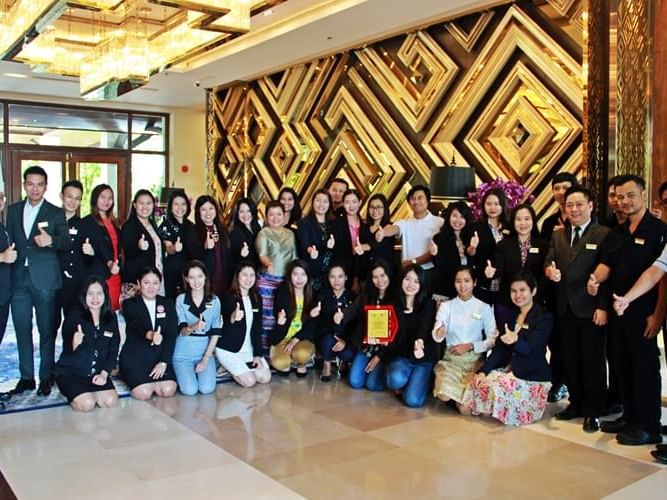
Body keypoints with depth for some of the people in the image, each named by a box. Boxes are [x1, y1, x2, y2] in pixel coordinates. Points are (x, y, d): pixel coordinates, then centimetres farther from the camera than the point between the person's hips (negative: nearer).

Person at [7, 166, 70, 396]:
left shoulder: (56, 213, 1)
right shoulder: (13, 210, 12)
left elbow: (66, 243, -7)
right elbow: (9, 240, 16)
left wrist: (51, 240, -27)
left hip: (45, 280, -3)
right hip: (19, 279, 3)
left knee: (47, 331, 2)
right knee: (22, 331, 8)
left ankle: (46, 377, 12)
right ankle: (26, 377, 19)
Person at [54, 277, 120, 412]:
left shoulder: (110, 317, 1)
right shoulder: (74, 315, -11)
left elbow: (113, 349, 4)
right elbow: (67, 350, -13)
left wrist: (104, 373, -8)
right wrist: (75, 344, -37)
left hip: (96, 373, 4)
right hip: (70, 372, -4)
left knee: (110, 401, -16)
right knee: (87, 404, -22)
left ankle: (87, 391, 13)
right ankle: (72, 393, 11)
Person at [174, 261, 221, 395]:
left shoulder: (214, 300, -1)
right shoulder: (181, 299, -6)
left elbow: (215, 333, 1)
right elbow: (182, 331, -14)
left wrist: (206, 358, -6)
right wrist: (193, 327, -37)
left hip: (205, 351, 1)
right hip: (183, 353, -1)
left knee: (207, 389, -17)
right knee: (190, 390, -18)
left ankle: (202, 367, 15)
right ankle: (183, 372, 15)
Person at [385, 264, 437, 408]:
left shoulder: (428, 304, -7)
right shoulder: (395, 305, 3)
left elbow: (424, 327, -26)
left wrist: (419, 342, -50)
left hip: (424, 359, -2)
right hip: (401, 355, 2)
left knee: (413, 401, -18)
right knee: (396, 379, -32)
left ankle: (425, 379, 15)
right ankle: (401, 383, 7)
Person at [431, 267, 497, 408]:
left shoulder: (484, 308, 2)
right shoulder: (446, 306, 2)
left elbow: (493, 340, 0)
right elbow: (436, 336, -11)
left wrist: (470, 346, -12)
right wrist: (439, 333, -35)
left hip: (475, 361, 0)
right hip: (451, 358, 0)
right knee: (444, 395, -25)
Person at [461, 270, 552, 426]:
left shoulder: (544, 317, -9)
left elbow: (530, 349, -22)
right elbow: (499, 347, 6)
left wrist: (515, 340, -46)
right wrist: (483, 371, -7)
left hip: (532, 377, -6)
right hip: (510, 369, 6)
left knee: (498, 387, -28)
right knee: (479, 383, -20)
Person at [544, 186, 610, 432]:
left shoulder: (604, 234, -6)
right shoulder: (558, 235, 13)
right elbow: (549, 262, 10)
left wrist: (603, 307, -15)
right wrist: (549, 270, -15)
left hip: (591, 309, -5)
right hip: (565, 308, 5)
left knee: (593, 361, 4)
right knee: (570, 360, 12)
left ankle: (594, 411, 15)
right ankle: (576, 403, 25)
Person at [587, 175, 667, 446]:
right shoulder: (617, 233, 13)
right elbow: (606, 263, 10)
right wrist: (596, 278, -14)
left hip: (644, 313, -7)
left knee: (645, 368, 0)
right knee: (621, 365, 14)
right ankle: (630, 416, 28)